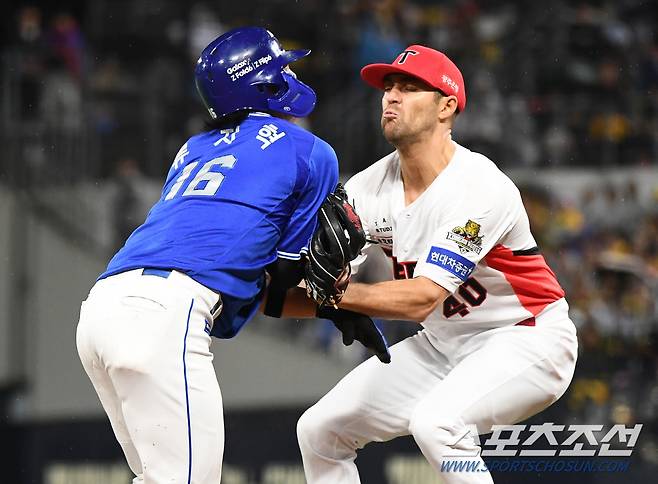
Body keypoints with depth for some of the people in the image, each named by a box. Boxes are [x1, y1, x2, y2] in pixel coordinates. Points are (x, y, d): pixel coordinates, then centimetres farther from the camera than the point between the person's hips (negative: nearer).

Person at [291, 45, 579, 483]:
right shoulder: (371, 188, -5)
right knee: (320, 429, 4)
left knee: (435, 421, -34)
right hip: (442, 345, 8)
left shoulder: (479, 188, -26)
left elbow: (421, 299, -32)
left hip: (527, 338, -8)